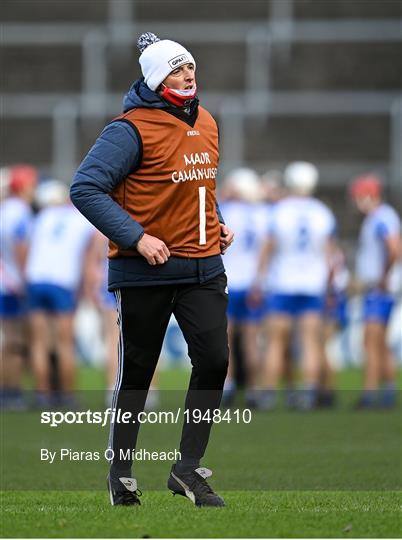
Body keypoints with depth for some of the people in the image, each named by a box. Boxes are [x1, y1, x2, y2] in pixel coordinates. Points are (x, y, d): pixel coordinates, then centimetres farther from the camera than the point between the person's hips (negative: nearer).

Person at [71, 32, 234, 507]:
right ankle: (120, 475, 18)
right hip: (145, 271, -6)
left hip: (203, 266, 6)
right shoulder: (132, 129, -13)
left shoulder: (206, 124, 11)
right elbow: (85, 188, -18)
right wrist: (136, 237, -21)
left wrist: (218, 222, 11)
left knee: (214, 361, -8)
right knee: (137, 373, 4)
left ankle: (188, 468, 2)